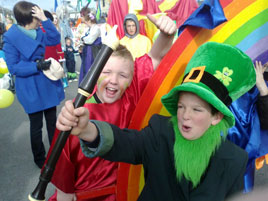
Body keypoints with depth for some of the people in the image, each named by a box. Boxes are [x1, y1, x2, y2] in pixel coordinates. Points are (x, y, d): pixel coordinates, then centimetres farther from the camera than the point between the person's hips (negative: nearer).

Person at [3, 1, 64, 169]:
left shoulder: (37, 32, 4)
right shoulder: (11, 37, -15)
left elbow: (55, 39, -4)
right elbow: (13, 67, -17)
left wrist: (45, 20, -13)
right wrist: (37, 65, -27)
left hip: (48, 83, 6)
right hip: (31, 89, -6)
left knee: (52, 121, 17)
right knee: (36, 126, 10)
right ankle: (39, 158, 31)